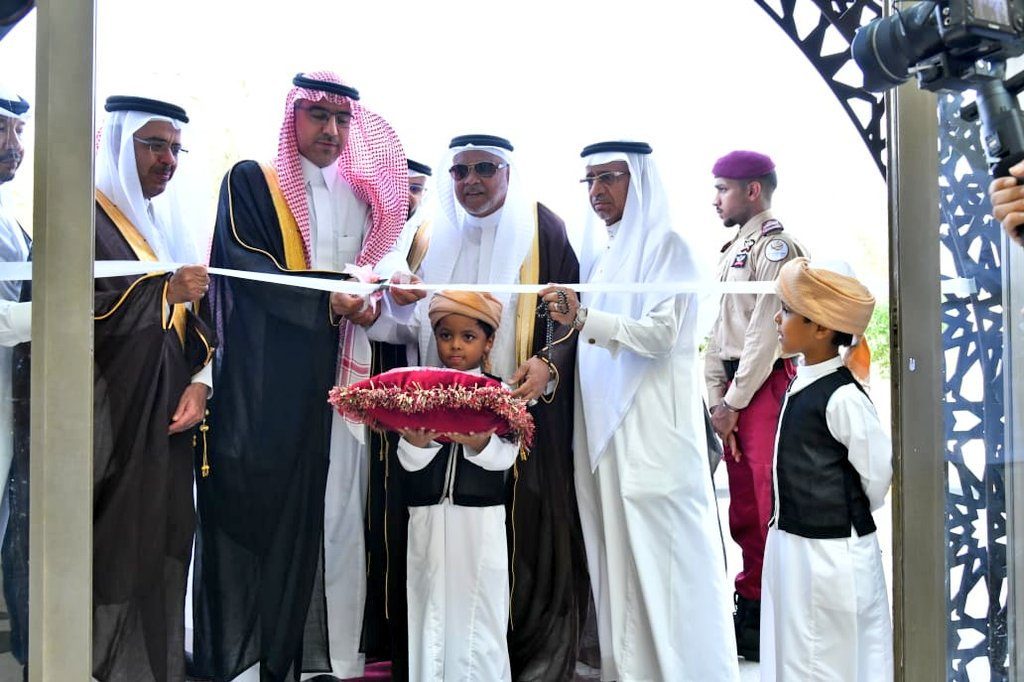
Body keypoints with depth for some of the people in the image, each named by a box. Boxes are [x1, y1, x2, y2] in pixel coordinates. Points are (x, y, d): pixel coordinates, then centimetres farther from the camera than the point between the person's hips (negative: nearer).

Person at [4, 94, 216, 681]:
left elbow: (203, 318, 16)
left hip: (167, 429, 6)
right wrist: (164, 292, -22)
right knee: (109, 563, -5)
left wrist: (201, 382, -1)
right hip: (106, 429, -6)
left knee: (159, 561, 7)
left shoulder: (172, 227, 17)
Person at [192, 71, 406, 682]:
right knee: (261, 511, -3)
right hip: (266, 381, -4)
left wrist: (372, 299, -3)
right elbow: (243, 267, -10)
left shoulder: (359, 195, 18)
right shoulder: (250, 182, 3)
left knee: (335, 515, 5)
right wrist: (327, 299, -18)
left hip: (340, 376, 5)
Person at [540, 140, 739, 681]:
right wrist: (570, 318, 2)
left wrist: (583, 318, -25)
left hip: (652, 425, -6)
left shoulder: (664, 246, -3)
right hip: (603, 424, 7)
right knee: (616, 551, 9)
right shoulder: (598, 250, 16)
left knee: (660, 552, -3)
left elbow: (660, 332, -15)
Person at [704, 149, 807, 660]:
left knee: (771, 501, -6)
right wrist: (716, 399, 6)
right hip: (734, 392, 9)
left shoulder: (776, 247, -8)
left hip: (768, 387, -9)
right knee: (742, 506, 13)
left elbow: (765, 333, -14)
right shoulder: (731, 252, 19)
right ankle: (752, 599, 24)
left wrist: (735, 402, -12)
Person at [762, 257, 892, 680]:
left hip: (832, 555, -8)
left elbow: (878, 473, -16)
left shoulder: (842, 397, -22)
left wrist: (849, 518, -1)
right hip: (791, 544, 8)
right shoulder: (803, 384, 3)